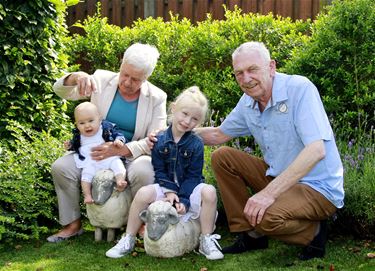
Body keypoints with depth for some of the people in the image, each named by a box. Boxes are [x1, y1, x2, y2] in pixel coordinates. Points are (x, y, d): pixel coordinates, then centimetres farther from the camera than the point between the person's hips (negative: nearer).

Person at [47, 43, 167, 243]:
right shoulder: (102, 80, -3)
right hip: (95, 151, 2)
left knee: (143, 172, -36)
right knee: (61, 167, -22)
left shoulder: (156, 98, -6)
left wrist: (119, 150, -28)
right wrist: (77, 77, -33)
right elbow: (61, 91, -7)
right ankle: (72, 224, -3)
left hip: (132, 155, -2)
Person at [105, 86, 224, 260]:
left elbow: (193, 175, -9)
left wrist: (183, 200, -20)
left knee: (209, 192, -30)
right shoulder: (160, 140, -5)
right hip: (166, 187, 1)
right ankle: (128, 240, -11)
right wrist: (169, 191, -19)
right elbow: (159, 170, -4)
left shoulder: (196, 144, -7)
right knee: (143, 193, -28)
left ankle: (206, 241, -14)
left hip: (189, 189, -1)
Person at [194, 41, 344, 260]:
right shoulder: (248, 102, 1)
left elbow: (316, 150, -32)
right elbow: (219, 135, 20)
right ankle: (251, 234, 9)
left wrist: (269, 193, -36)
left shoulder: (300, 88, -21)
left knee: (267, 217, -34)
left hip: (318, 187, -8)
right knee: (222, 157, 2)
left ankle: (314, 232, -1)